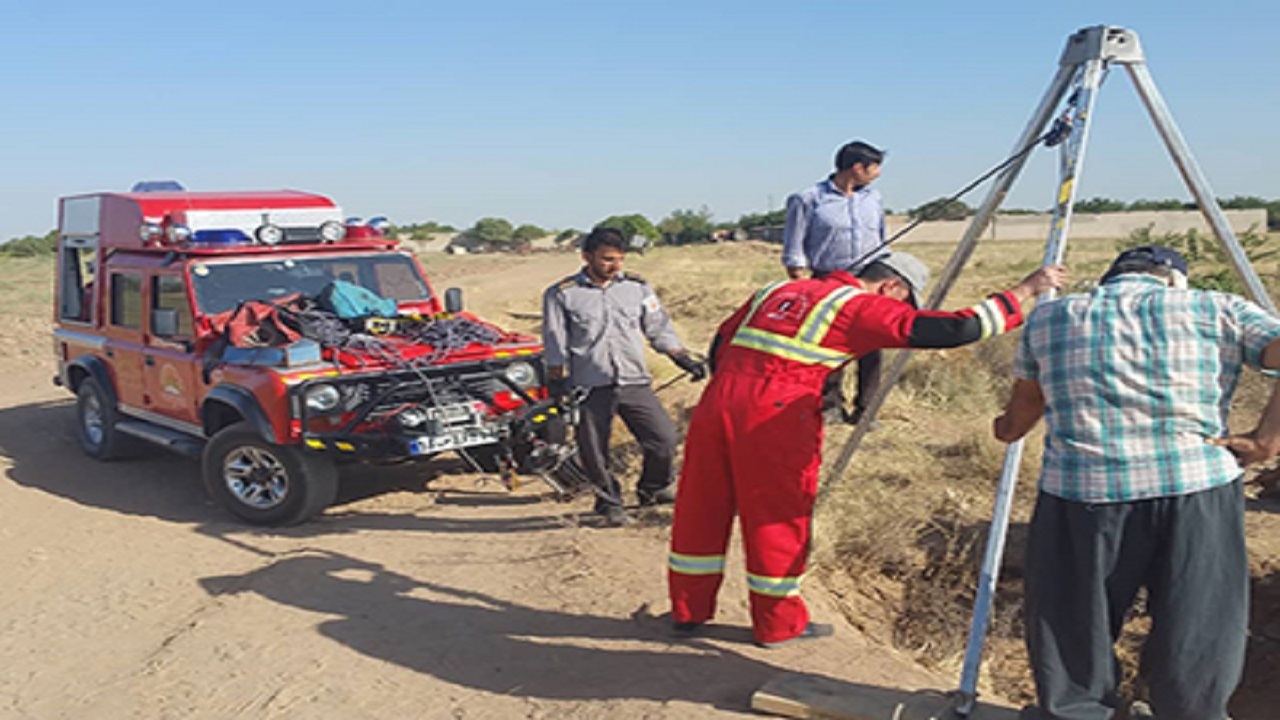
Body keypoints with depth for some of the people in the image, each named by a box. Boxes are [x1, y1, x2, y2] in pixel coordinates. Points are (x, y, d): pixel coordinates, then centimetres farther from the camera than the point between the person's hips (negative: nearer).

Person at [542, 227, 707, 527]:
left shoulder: (637, 287, 10)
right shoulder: (562, 294, 2)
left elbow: (659, 329, 13)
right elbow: (555, 346, 2)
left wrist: (685, 360, 5)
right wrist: (559, 385, -3)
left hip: (635, 382, 2)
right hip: (589, 387, -2)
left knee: (664, 439, -3)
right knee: (594, 454, 2)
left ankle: (652, 489, 24)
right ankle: (610, 503, 26)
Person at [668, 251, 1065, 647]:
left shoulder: (776, 291, 21)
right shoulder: (862, 306, 1)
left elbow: (720, 345, 19)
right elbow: (955, 329, -5)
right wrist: (1023, 291, 5)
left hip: (717, 399, 7)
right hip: (773, 418, -6)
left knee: (702, 509, 16)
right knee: (776, 520, 10)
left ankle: (688, 611, 31)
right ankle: (779, 624, 26)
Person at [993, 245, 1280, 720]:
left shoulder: (1048, 318, 14)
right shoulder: (1216, 309, 10)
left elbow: (1026, 402, 27)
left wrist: (1009, 429, 47)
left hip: (1079, 496, 1)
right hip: (1199, 489, 0)